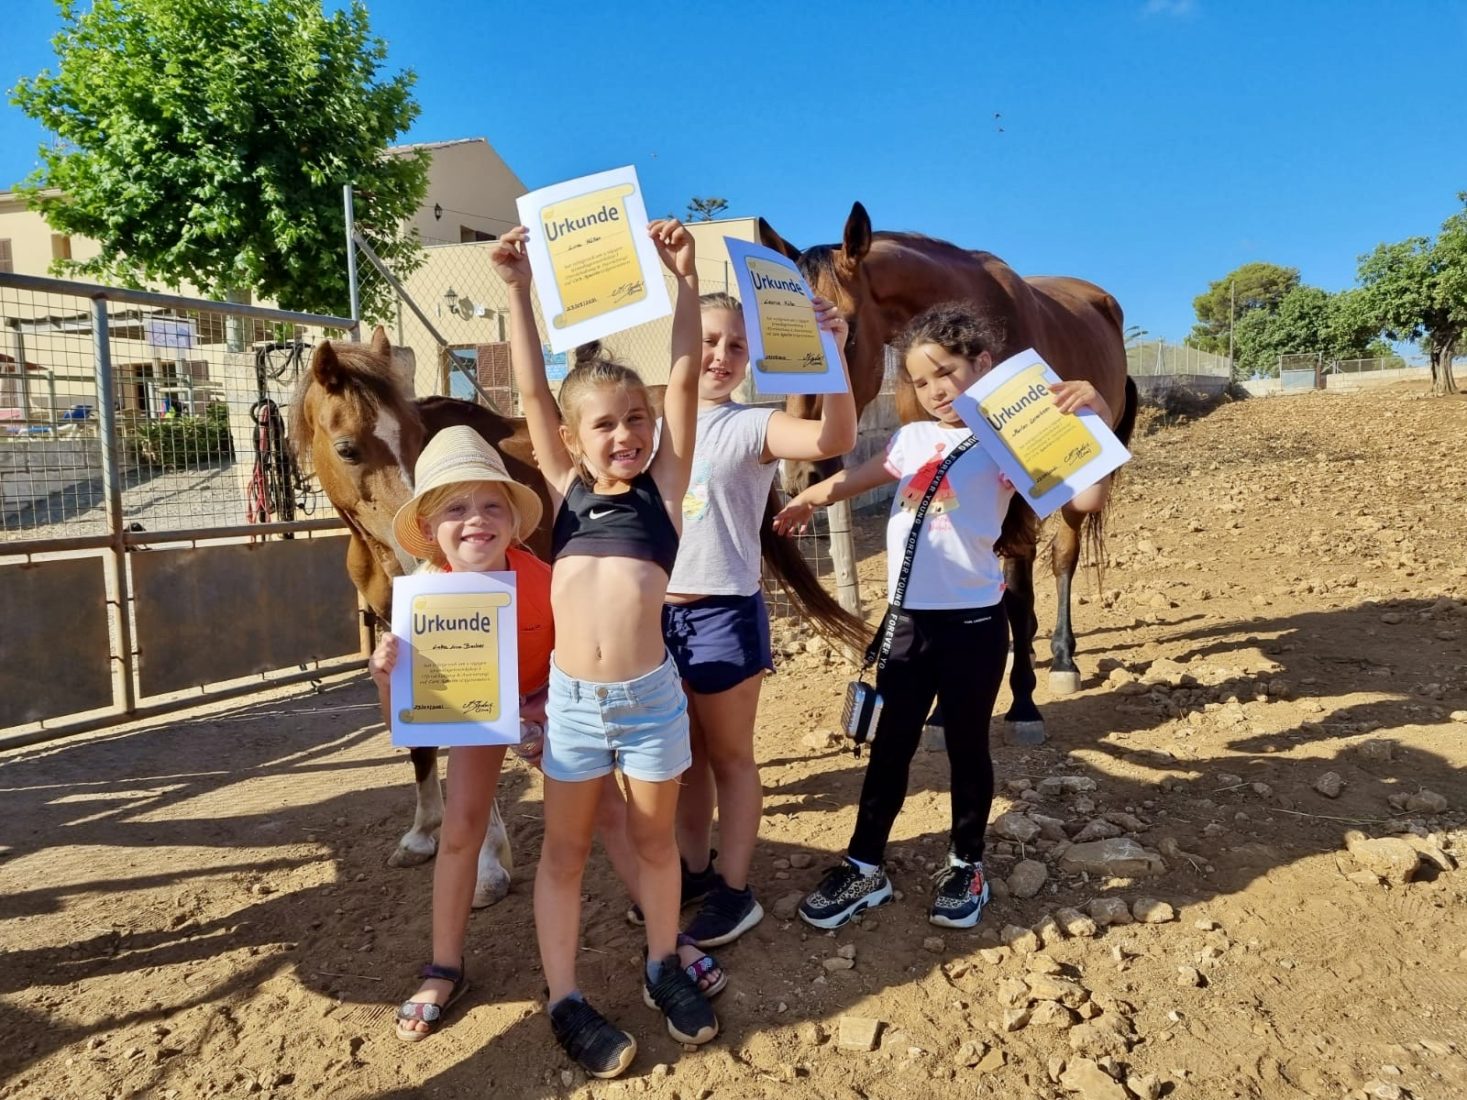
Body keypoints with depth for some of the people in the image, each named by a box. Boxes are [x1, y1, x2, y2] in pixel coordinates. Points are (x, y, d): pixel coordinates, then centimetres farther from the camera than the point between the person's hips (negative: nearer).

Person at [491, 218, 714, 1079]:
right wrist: (519, 291, -3)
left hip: (651, 695, -1)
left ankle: (664, 967, 35)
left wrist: (685, 280, -12)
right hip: (571, 698, 1)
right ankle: (567, 999, 25)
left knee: (656, 839, 15)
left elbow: (685, 378, -7)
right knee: (565, 850, 10)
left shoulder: (664, 486, 1)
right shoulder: (567, 487, 6)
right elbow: (533, 391, 1)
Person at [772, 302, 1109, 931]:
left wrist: (1096, 417, -33)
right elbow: (857, 476, 26)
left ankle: (966, 866, 32)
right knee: (888, 746, 13)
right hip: (907, 620, 5)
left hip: (973, 622, -5)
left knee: (967, 748, 12)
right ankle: (864, 868, 26)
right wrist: (805, 501, 37)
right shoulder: (914, 437, 9)